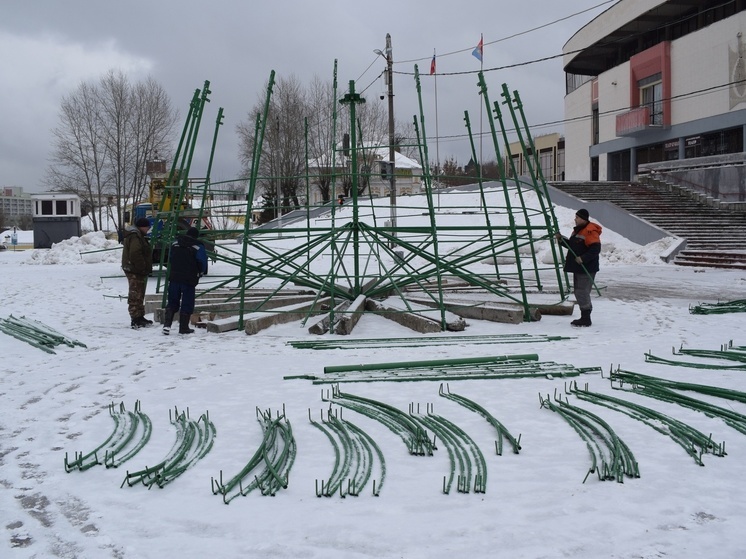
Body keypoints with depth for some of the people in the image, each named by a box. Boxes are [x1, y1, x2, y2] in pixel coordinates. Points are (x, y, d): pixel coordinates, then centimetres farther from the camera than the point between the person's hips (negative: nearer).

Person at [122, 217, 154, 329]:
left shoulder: (138, 236, 19)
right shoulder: (135, 237, -17)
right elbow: (135, 254, -26)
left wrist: (146, 268, 19)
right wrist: (143, 268, -22)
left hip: (138, 271, 11)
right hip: (135, 272, -11)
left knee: (139, 295, 18)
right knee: (136, 296, -10)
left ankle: (140, 317, 27)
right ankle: (136, 320, -9)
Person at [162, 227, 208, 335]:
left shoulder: (175, 243, 6)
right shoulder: (198, 247, -10)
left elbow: (170, 259, 15)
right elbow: (203, 263, -6)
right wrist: (200, 274, 14)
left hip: (174, 277, 4)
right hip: (189, 280, -4)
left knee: (172, 302, 12)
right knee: (187, 304, 5)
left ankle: (167, 324, -1)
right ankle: (184, 327, 8)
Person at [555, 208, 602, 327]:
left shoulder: (590, 231, -16)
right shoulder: (578, 230, 16)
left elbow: (595, 249, -23)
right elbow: (572, 246, 24)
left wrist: (583, 258, -26)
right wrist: (562, 240, 11)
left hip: (587, 269, -11)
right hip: (578, 268, 11)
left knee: (582, 292, -10)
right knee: (578, 291, 14)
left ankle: (586, 319, -5)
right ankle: (584, 317, 23)